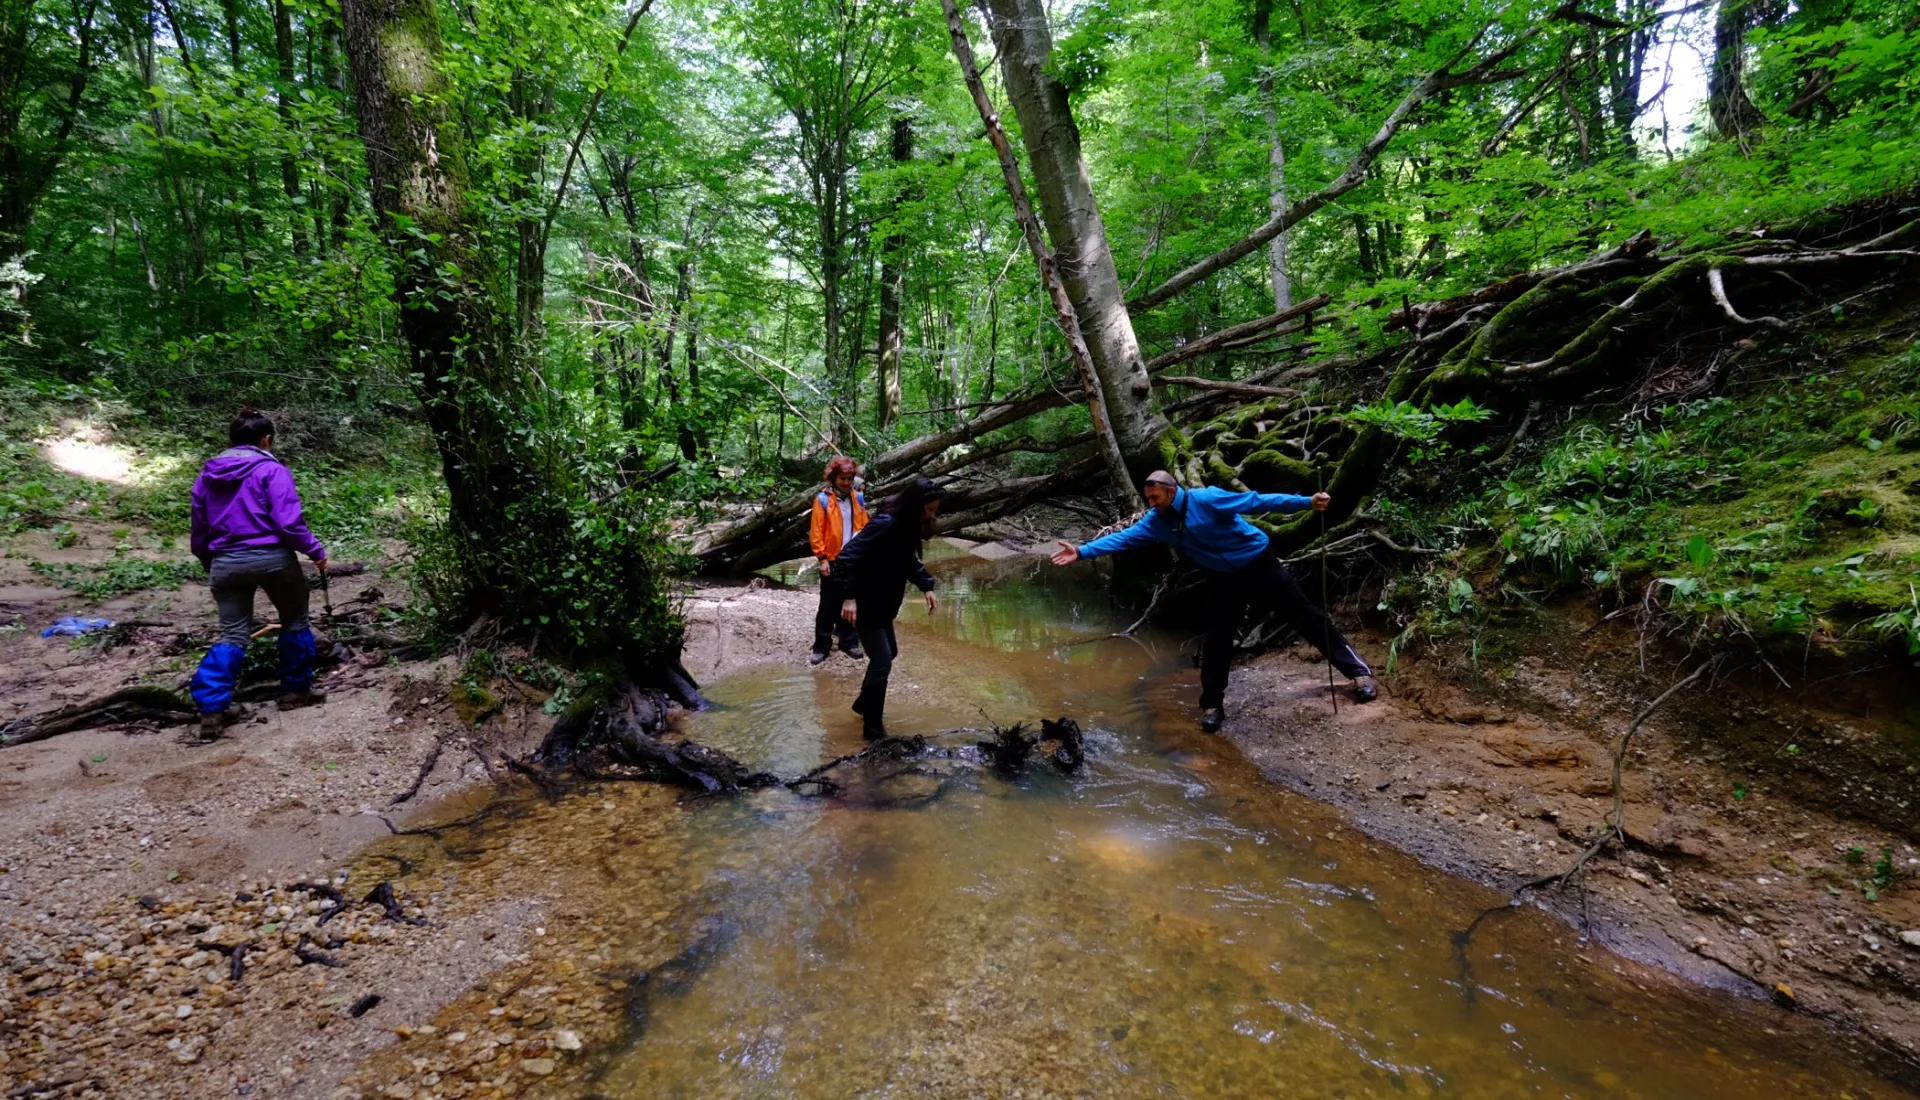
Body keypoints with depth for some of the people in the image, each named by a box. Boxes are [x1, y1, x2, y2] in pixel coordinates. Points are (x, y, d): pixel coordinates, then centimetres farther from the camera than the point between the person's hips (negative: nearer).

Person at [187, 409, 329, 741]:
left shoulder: (206, 475, 13)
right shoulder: (271, 470, -6)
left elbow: (199, 529, 18)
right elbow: (289, 522, -15)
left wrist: (208, 564, 28)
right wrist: (316, 551, -4)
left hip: (225, 563, 5)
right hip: (271, 558, -5)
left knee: (232, 635, 9)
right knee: (295, 622, 15)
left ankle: (211, 709, -1)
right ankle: (296, 690, 22)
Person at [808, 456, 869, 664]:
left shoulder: (858, 499, 7)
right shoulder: (823, 500, -6)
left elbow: (864, 527, 11)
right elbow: (816, 532, -7)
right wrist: (822, 558, -12)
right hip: (832, 560, -3)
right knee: (828, 605, 2)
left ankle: (849, 642, 20)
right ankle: (821, 646, 10)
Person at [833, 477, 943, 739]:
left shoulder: (907, 527, 2)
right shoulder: (884, 525, -27)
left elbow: (909, 561, 18)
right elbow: (847, 558, -30)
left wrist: (926, 586, 6)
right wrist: (850, 597, -36)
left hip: (883, 605, 10)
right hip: (865, 606, -10)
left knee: (889, 653, 22)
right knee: (882, 661, -7)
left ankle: (864, 704, 43)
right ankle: (873, 727, 8)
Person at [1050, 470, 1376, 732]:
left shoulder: (1207, 499, -26)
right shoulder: (1157, 522, -9)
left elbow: (1257, 501, -25)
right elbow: (1123, 537, -12)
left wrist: (1306, 502, -29)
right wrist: (1083, 552, -21)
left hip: (1259, 563, -4)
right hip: (1224, 578, 4)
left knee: (1305, 617, 2)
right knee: (1217, 640, 3)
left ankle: (1358, 670, 16)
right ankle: (1212, 704, 15)